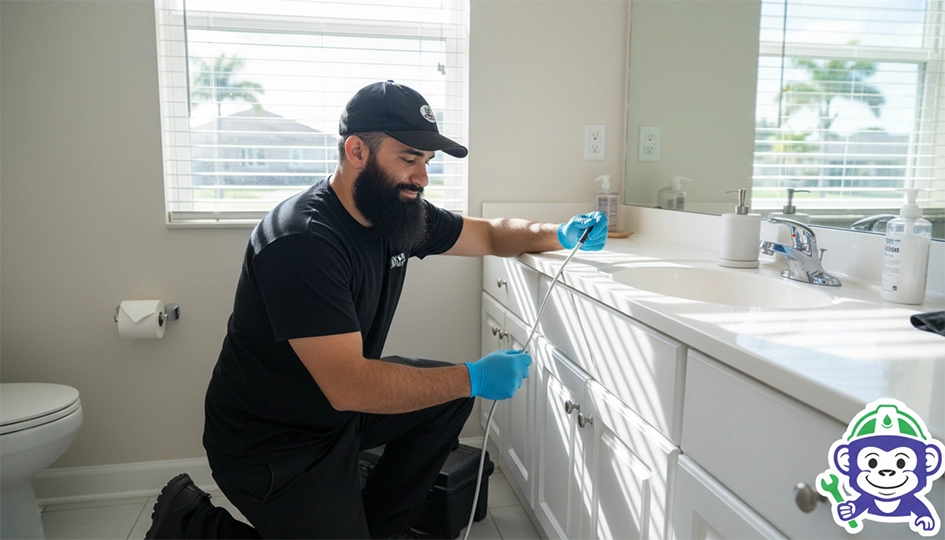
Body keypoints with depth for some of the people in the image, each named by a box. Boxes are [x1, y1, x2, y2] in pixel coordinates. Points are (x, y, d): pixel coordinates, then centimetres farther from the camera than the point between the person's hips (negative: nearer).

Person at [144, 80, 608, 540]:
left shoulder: (399, 209, -5)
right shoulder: (302, 241, -31)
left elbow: (490, 234, 9)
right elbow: (347, 385, -35)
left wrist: (558, 235, -10)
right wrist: (474, 378, -29)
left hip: (339, 410, 8)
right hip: (270, 442, -8)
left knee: (451, 395, 3)